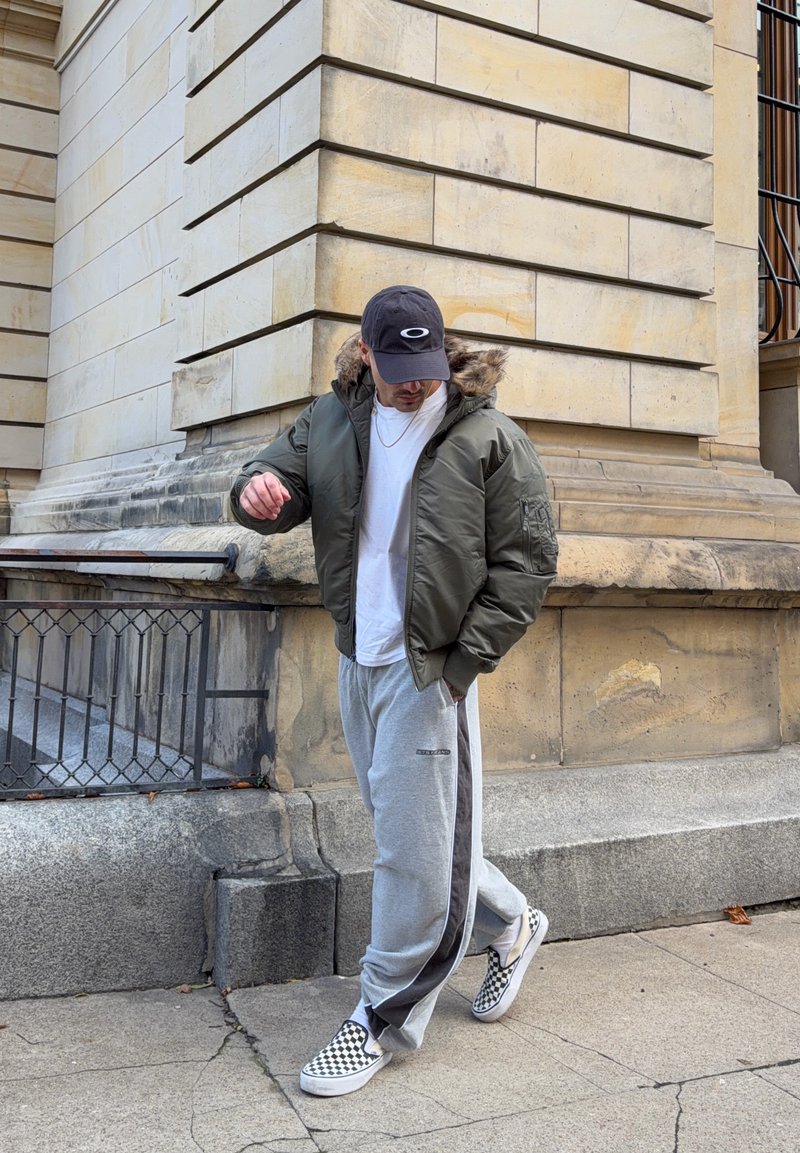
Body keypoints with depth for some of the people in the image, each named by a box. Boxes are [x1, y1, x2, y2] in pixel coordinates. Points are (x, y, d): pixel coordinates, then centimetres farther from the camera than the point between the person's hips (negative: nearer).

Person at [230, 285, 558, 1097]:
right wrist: (259, 491, -17)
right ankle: (510, 924, 40)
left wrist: (462, 661, -14)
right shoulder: (331, 421, 7)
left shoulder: (487, 437, -8)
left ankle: (384, 1018, 16)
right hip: (357, 662, 6)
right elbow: (282, 483, 10)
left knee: (413, 846, -1)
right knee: (406, 828, 17)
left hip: (429, 667, -6)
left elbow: (527, 561, -8)